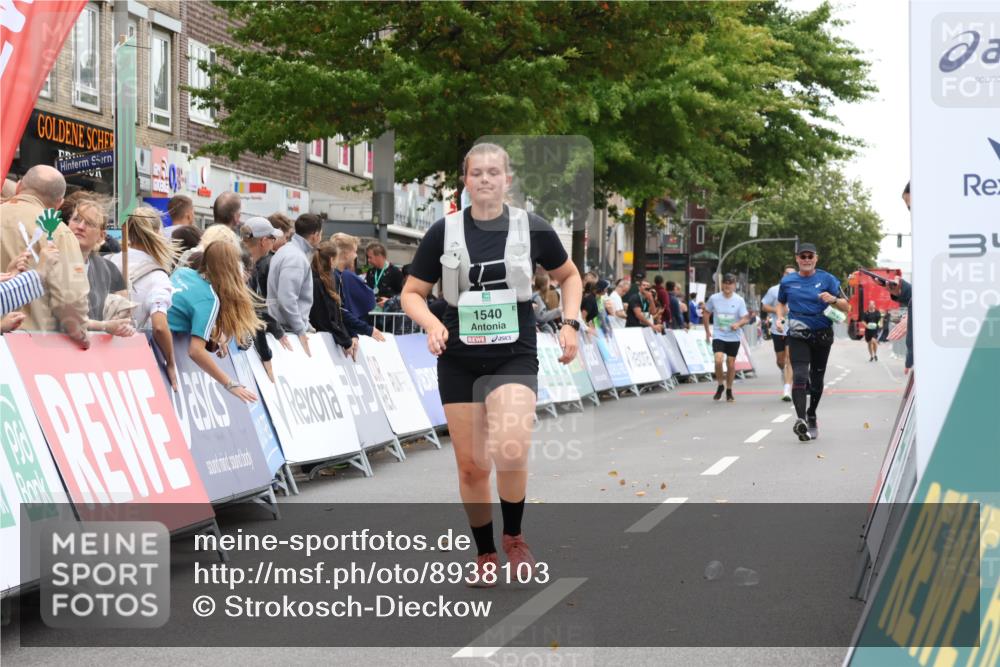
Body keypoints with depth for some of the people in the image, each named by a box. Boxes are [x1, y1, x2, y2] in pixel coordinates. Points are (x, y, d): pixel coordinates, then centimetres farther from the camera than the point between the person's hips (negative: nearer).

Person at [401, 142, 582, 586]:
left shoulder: (533, 229, -1)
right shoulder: (443, 232, 0)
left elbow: (569, 276, 15)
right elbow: (412, 293, 6)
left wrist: (570, 323, 1)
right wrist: (431, 323, -14)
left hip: (515, 356, -2)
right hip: (459, 360, 2)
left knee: (510, 452, -22)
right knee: (471, 466, 4)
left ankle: (514, 538, 4)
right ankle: (485, 555, 23)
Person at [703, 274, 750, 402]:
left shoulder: (739, 300, -5)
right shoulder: (714, 298, -3)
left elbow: (746, 318, -5)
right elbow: (706, 313, 12)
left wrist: (738, 324, -26)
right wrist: (707, 330, 11)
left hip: (733, 337, 1)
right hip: (718, 335, -1)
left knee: (731, 364, 5)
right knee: (718, 360, -20)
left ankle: (729, 391, 23)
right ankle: (720, 385, 4)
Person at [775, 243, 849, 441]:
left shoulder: (827, 279, -1)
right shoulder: (787, 281, 4)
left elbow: (846, 307, -1)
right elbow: (781, 303, 22)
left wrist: (833, 299, -21)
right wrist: (780, 319, 3)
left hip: (822, 335, 1)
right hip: (798, 336, -1)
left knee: (817, 378, 12)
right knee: (799, 376, -19)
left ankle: (811, 415, 34)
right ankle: (800, 420, -31)